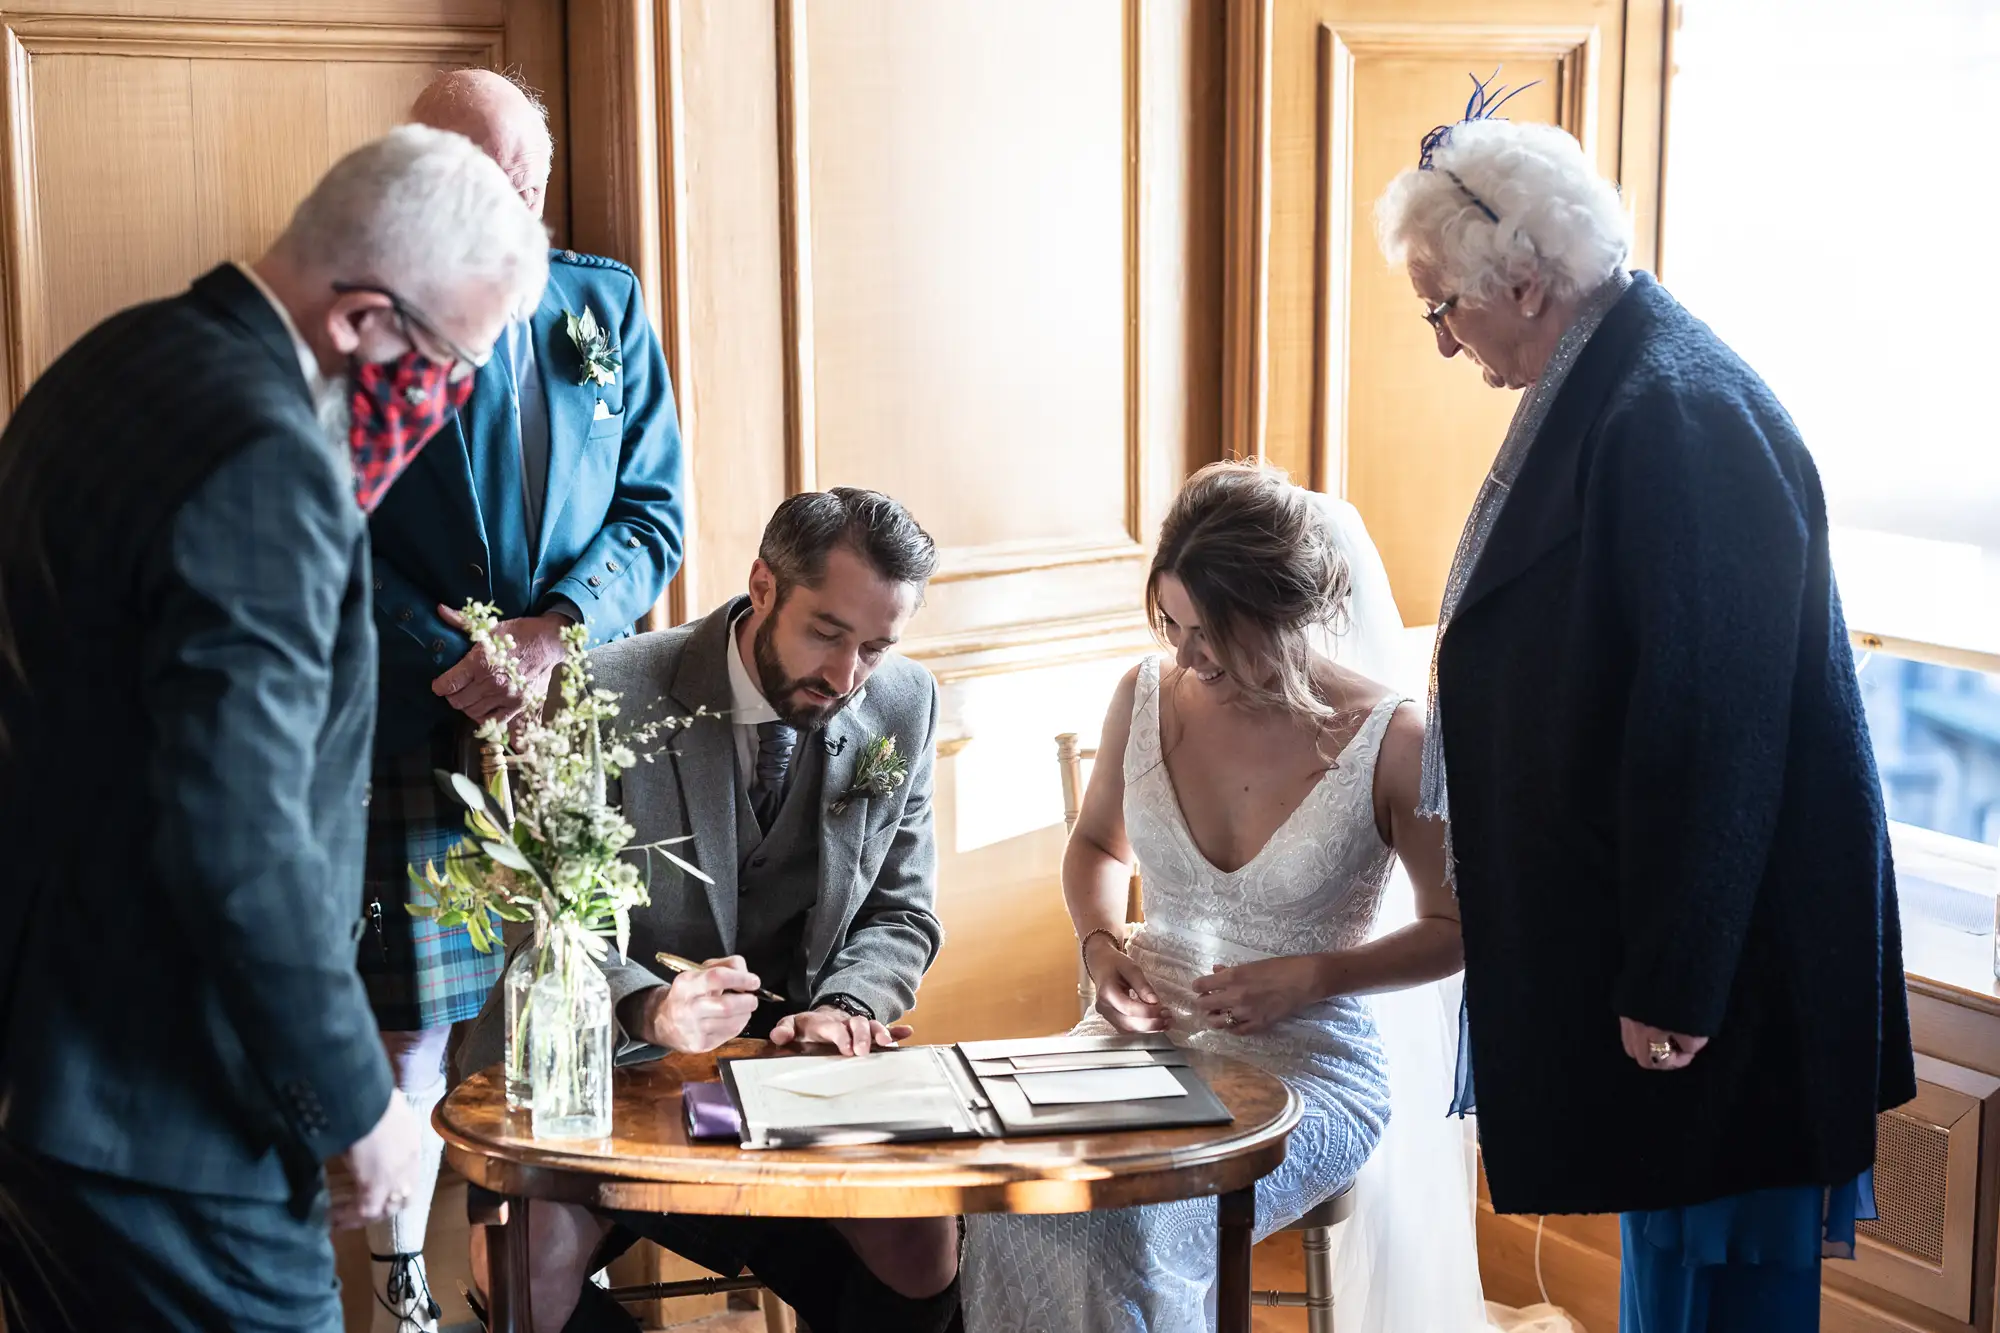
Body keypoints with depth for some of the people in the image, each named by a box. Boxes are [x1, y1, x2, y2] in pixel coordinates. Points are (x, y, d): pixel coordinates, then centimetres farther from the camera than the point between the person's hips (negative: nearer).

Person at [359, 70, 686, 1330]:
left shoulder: (607, 303, 8)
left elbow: (654, 504, 7)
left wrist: (558, 626, -9)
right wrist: (467, 663, -14)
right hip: (415, 726, -3)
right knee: (415, 1022, 2)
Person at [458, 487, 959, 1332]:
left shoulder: (904, 708, -1)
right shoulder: (610, 694, -13)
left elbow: (900, 915, 7)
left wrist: (843, 1008, -15)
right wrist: (648, 1008, -32)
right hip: (613, 1058, -2)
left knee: (923, 1252, -21)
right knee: (528, 1263, -28)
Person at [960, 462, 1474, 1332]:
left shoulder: (1389, 742, -12)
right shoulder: (1147, 696, 0)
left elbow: (1455, 927, 1)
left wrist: (1314, 975, -13)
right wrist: (1101, 944, -1)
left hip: (1306, 1059, -4)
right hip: (1145, 1031, 4)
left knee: (1137, 1220, -31)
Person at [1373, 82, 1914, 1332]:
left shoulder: (1681, 416, -23)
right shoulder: (1603, 392, 9)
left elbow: (1710, 725, -25)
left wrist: (1674, 985, -21)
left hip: (1729, 946, -10)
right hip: (1661, 929, 10)